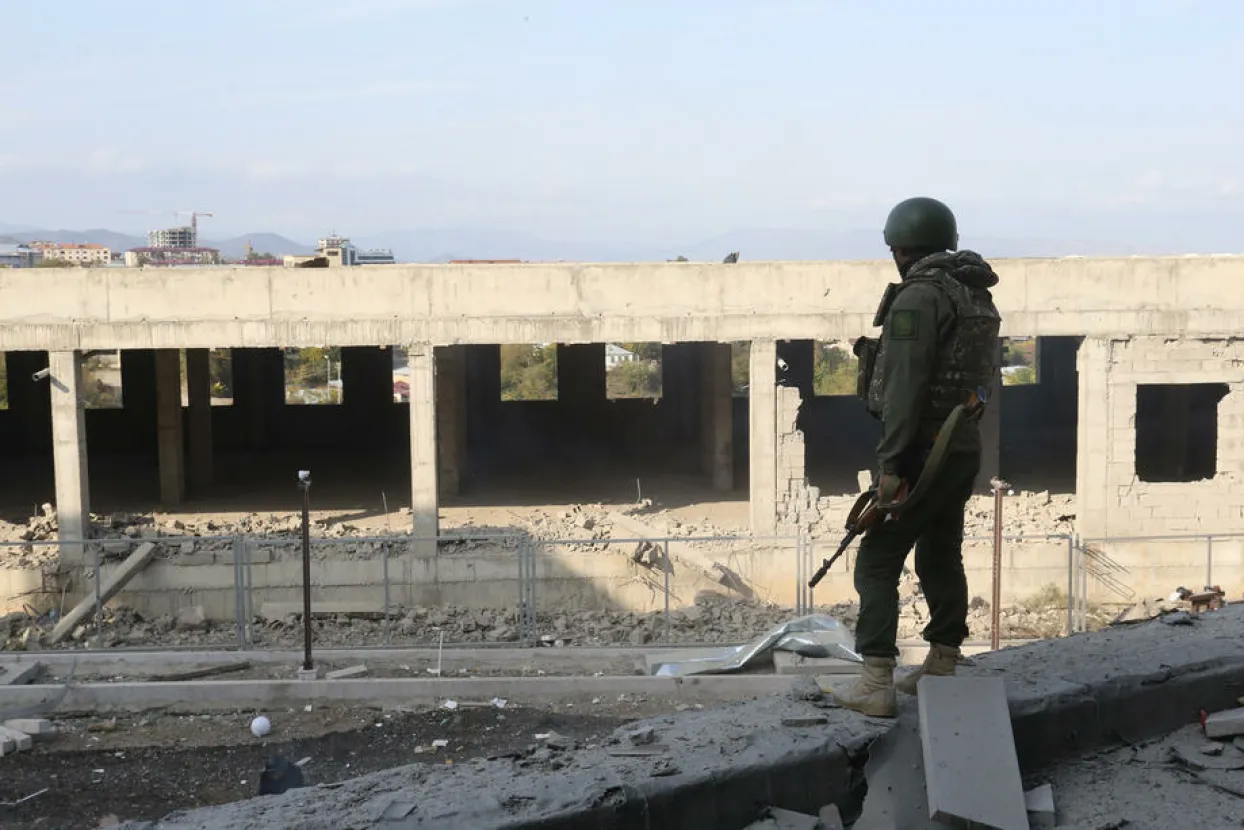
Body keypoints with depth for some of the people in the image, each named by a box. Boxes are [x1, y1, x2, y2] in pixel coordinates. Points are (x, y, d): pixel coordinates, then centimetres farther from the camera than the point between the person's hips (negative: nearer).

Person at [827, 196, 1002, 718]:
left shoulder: (919, 297, -16)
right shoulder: (979, 297, 13)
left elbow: (905, 386, -22)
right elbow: (982, 378, 15)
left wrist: (891, 463, -22)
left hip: (922, 453, -9)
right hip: (965, 449, 9)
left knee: (877, 562, -5)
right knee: (941, 558, 17)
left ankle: (876, 684, -8)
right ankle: (942, 669, 23)